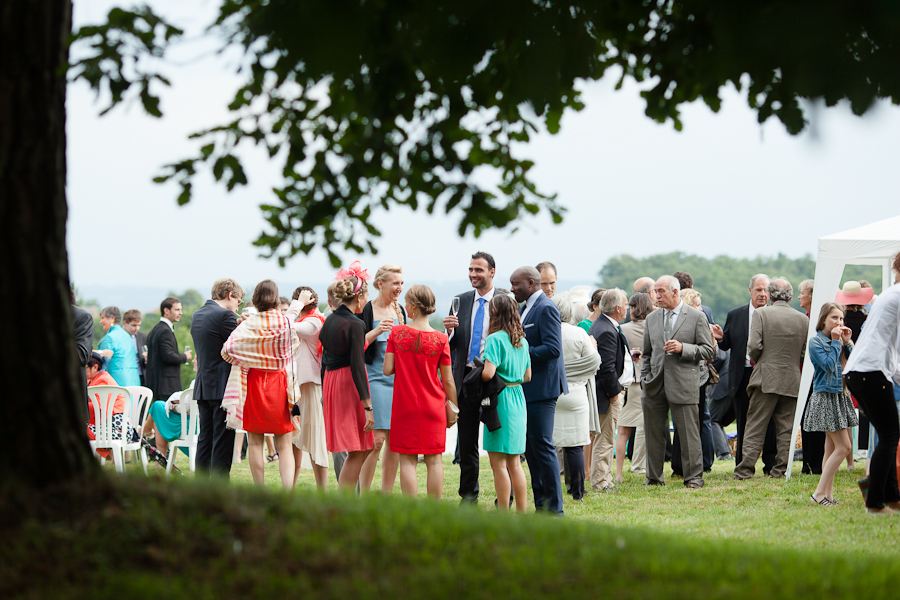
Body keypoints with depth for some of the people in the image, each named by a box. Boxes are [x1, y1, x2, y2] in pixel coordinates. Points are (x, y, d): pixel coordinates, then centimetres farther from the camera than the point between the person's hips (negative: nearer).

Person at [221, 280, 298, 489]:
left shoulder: (251, 324, -10)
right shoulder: (286, 323, -4)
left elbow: (228, 349, -15)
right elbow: (294, 346, 13)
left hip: (254, 384, -1)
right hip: (279, 385, 1)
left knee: (255, 443, 7)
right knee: (284, 445, 4)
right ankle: (288, 492, -12)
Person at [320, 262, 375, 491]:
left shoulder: (329, 320, 10)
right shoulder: (355, 324, -15)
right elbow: (357, 366, -19)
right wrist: (367, 407, -19)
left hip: (331, 380, 9)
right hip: (350, 385, -8)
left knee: (364, 448, 15)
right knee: (357, 453, -2)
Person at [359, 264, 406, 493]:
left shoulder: (399, 311, 14)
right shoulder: (367, 310, -6)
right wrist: (376, 332, -22)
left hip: (398, 380, 6)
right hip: (375, 378, -6)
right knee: (377, 439, -12)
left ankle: (386, 495, 10)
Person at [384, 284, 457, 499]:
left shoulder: (397, 332, -7)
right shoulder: (440, 339, -7)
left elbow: (387, 369, -7)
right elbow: (448, 381, -3)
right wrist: (452, 409, 9)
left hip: (405, 406, 0)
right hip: (433, 408, 1)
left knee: (408, 459, 3)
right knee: (434, 460, 7)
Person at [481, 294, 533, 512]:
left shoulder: (495, 339, -12)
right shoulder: (522, 341, 10)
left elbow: (488, 373, -21)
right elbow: (527, 376, 16)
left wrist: (476, 373, -2)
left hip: (501, 400, -8)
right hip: (518, 401, 8)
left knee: (498, 462, -3)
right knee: (514, 463, 13)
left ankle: (503, 513, -3)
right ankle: (521, 512, 15)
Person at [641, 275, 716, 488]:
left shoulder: (696, 317, 1)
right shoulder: (652, 319, 14)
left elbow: (708, 351, -2)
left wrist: (683, 348, -15)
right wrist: (645, 380, 8)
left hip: (683, 384, -4)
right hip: (655, 385, 4)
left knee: (688, 432, -3)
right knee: (653, 432, 7)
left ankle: (693, 476, 4)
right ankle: (654, 477, 16)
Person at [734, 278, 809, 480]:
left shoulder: (762, 313, -6)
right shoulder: (802, 319, 3)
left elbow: (754, 346, -12)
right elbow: (806, 353, 4)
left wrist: (757, 360, 8)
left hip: (766, 379, -3)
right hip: (792, 380, 3)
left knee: (755, 426, 0)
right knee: (785, 427, 7)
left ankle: (745, 469, -3)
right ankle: (780, 469, 6)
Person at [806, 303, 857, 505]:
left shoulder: (841, 341, 13)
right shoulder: (816, 341, -8)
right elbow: (828, 365, -20)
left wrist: (847, 343, 1)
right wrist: (835, 342, -12)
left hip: (840, 396, 8)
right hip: (825, 398, -8)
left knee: (832, 448, 8)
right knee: (843, 446, -13)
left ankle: (828, 494, 10)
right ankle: (820, 493, -11)